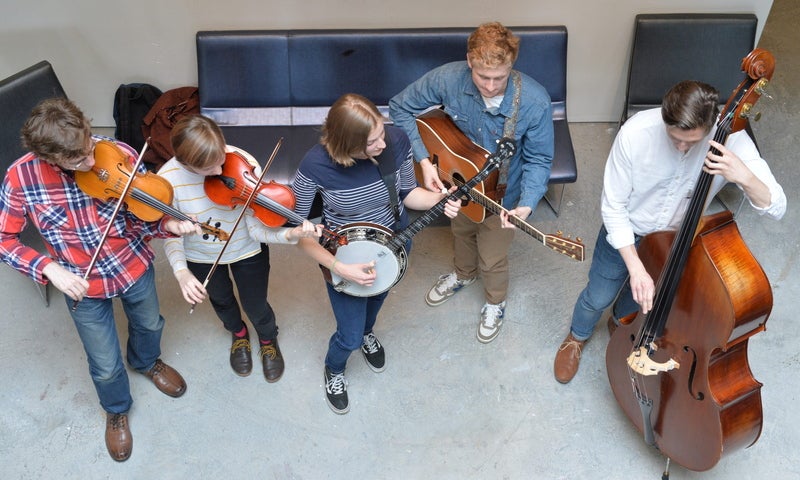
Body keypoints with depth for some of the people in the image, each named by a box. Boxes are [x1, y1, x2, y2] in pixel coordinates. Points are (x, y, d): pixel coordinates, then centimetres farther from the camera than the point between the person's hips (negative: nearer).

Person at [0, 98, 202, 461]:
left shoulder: (121, 156, -23)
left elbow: (138, 221, -15)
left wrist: (169, 225, -37)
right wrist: (49, 268, -27)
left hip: (135, 267, 2)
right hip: (83, 285, -1)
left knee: (149, 324, 30)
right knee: (105, 365, 15)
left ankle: (146, 362, 67)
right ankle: (117, 411, 49)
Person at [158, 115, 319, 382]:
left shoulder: (242, 164, -32)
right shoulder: (167, 179, -30)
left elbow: (257, 228, -30)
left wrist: (290, 235, -49)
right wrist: (180, 271, -31)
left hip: (247, 251, -1)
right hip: (200, 257, 2)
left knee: (255, 306, 17)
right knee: (221, 300, 28)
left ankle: (268, 340, 54)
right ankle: (238, 333, 64)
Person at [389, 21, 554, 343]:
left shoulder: (535, 102, -34)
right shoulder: (448, 79, -30)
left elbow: (538, 159, -20)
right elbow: (400, 107, -16)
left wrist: (527, 204, -37)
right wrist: (423, 160, -24)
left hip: (500, 193, -2)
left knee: (492, 258, 18)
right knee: (461, 232, 32)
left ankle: (495, 303, 53)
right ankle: (464, 274, 67)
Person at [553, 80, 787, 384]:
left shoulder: (730, 139, -31)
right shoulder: (636, 133, -34)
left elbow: (775, 208, -27)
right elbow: (613, 207, -23)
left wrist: (744, 177, -49)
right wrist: (635, 268, -30)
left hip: (679, 238, 2)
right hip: (626, 233, -2)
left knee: (640, 300, 25)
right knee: (598, 298, 17)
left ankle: (620, 323, 62)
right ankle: (578, 336, 52)